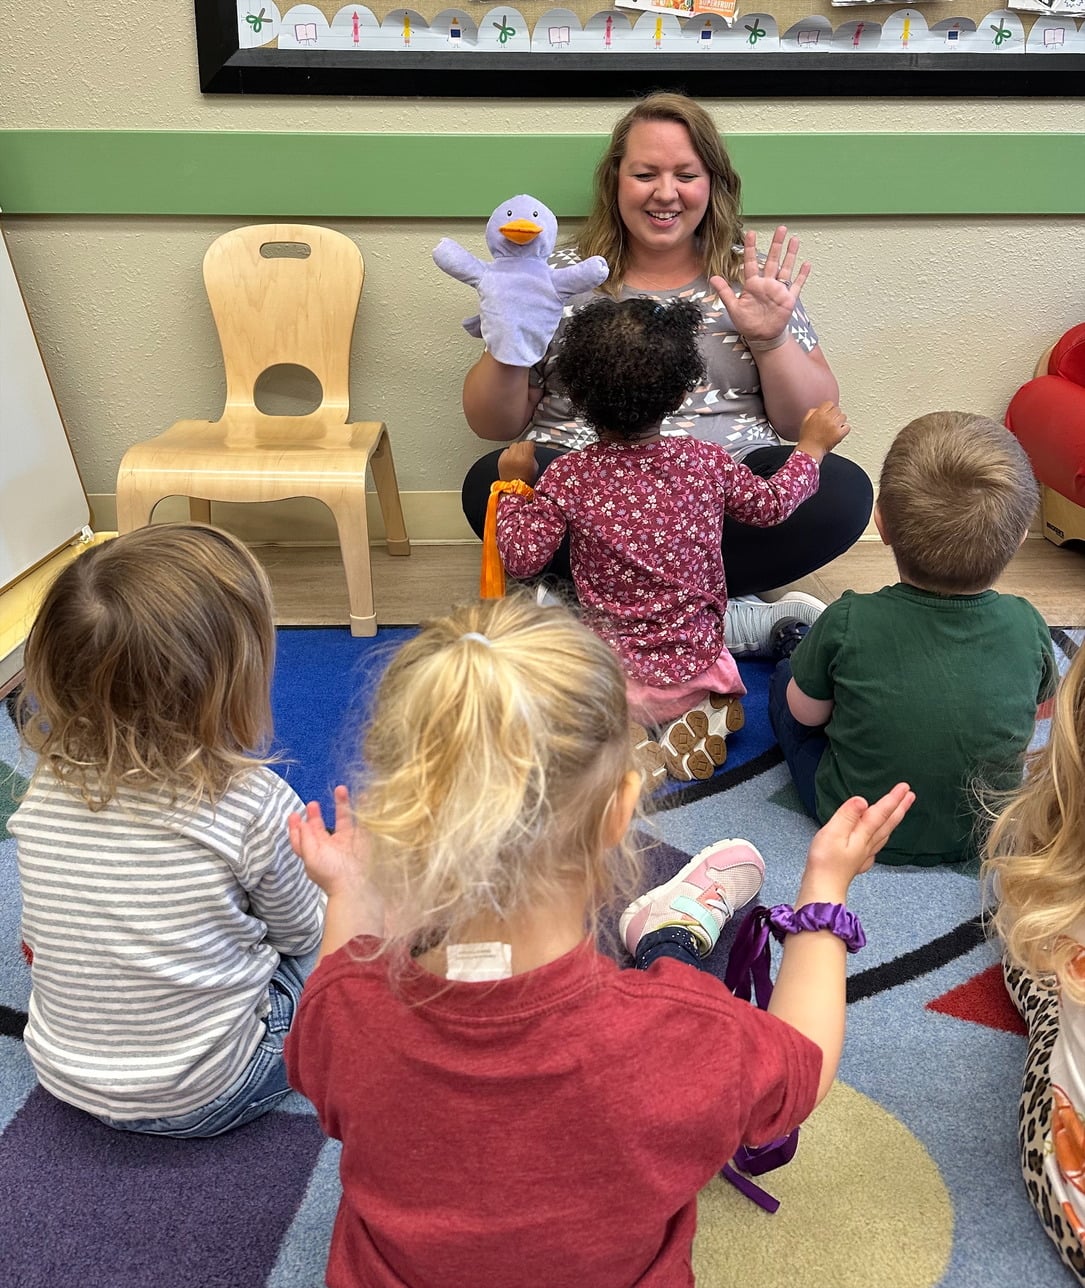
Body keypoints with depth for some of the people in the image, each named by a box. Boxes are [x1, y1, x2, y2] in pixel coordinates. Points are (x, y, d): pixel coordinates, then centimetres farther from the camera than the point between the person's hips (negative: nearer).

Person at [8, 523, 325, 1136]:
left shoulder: (45, 792, -14)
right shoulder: (254, 806, -27)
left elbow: (40, 937, 4)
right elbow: (300, 932, -8)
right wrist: (322, 875, 13)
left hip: (65, 1077, 4)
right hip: (199, 1100, -4)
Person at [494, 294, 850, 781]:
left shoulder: (567, 477, -15)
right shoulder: (707, 462, -8)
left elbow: (521, 558, -9)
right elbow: (771, 504, 9)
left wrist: (515, 484, 5)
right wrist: (812, 445, 25)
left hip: (614, 673, -2)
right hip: (697, 662, 3)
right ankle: (699, 708, 6)